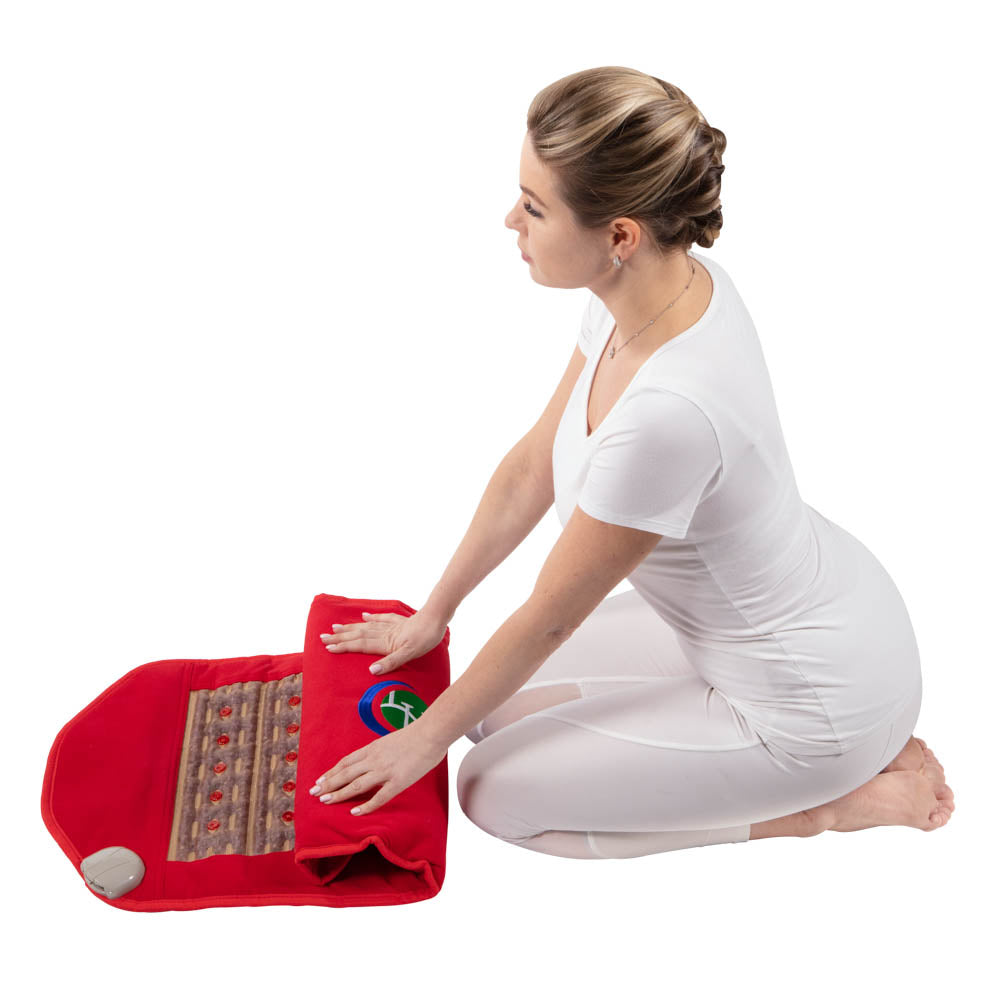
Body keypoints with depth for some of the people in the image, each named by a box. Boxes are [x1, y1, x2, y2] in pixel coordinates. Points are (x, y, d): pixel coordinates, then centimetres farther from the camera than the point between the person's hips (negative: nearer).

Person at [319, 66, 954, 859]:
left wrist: (427, 737, -4)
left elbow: (549, 618, -22)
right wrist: (433, 614, 10)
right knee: (499, 706, 14)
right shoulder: (674, 278, -12)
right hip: (814, 611, 8)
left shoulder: (670, 410, -39)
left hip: (813, 700, -8)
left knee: (496, 792, 1)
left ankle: (835, 799, 5)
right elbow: (534, 464, -1)